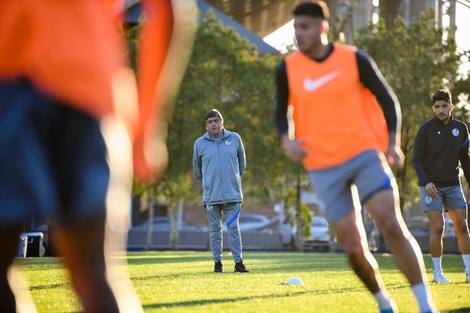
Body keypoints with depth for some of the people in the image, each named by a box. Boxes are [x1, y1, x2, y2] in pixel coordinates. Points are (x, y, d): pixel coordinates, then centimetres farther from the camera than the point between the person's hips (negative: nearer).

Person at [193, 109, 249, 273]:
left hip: (232, 193, 0)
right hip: (211, 195, 0)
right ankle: (217, 262, 11)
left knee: (233, 228, -1)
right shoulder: (200, 143, 2)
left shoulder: (234, 138, 3)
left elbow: (242, 162, 15)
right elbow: (197, 169, 15)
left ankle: (238, 262, 1)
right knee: (215, 229, 4)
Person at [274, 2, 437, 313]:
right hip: (324, 167, 2)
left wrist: (393, 142, -8)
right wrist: (287, 139, -6)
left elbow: (387, 99, 6)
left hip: (365, 154, -1)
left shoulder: (355, 59, -2)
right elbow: (281, 111, 16)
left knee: (393, 225, -18)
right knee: (354, 247, -1)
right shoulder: (287, 69, 2)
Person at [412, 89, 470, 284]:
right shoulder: (426, 129, -6)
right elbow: (416, 159, -6)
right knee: (438, 227, -9)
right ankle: (437, 273, 2)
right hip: (431, 185, -3)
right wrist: (426, 182, -20)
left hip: (453, 185, 4)